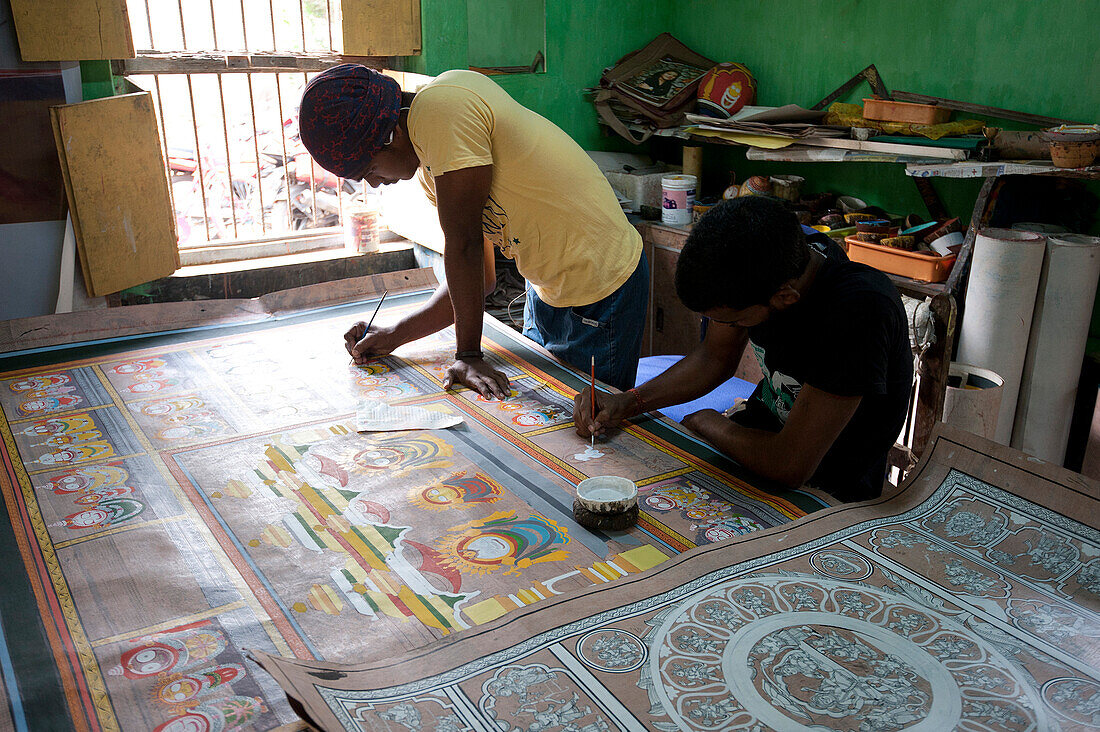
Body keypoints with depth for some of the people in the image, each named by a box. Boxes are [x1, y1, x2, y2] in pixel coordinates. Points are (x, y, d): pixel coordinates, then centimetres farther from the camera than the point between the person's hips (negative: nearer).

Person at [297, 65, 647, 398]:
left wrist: (469, 354, -19)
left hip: (601, 293, -9)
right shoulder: (429, 167, 6)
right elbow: (480, 274, 8)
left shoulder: (441, 105, -23)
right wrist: (394, 335, 3)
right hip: (545, 292, 9)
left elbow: (464, 244, -24)